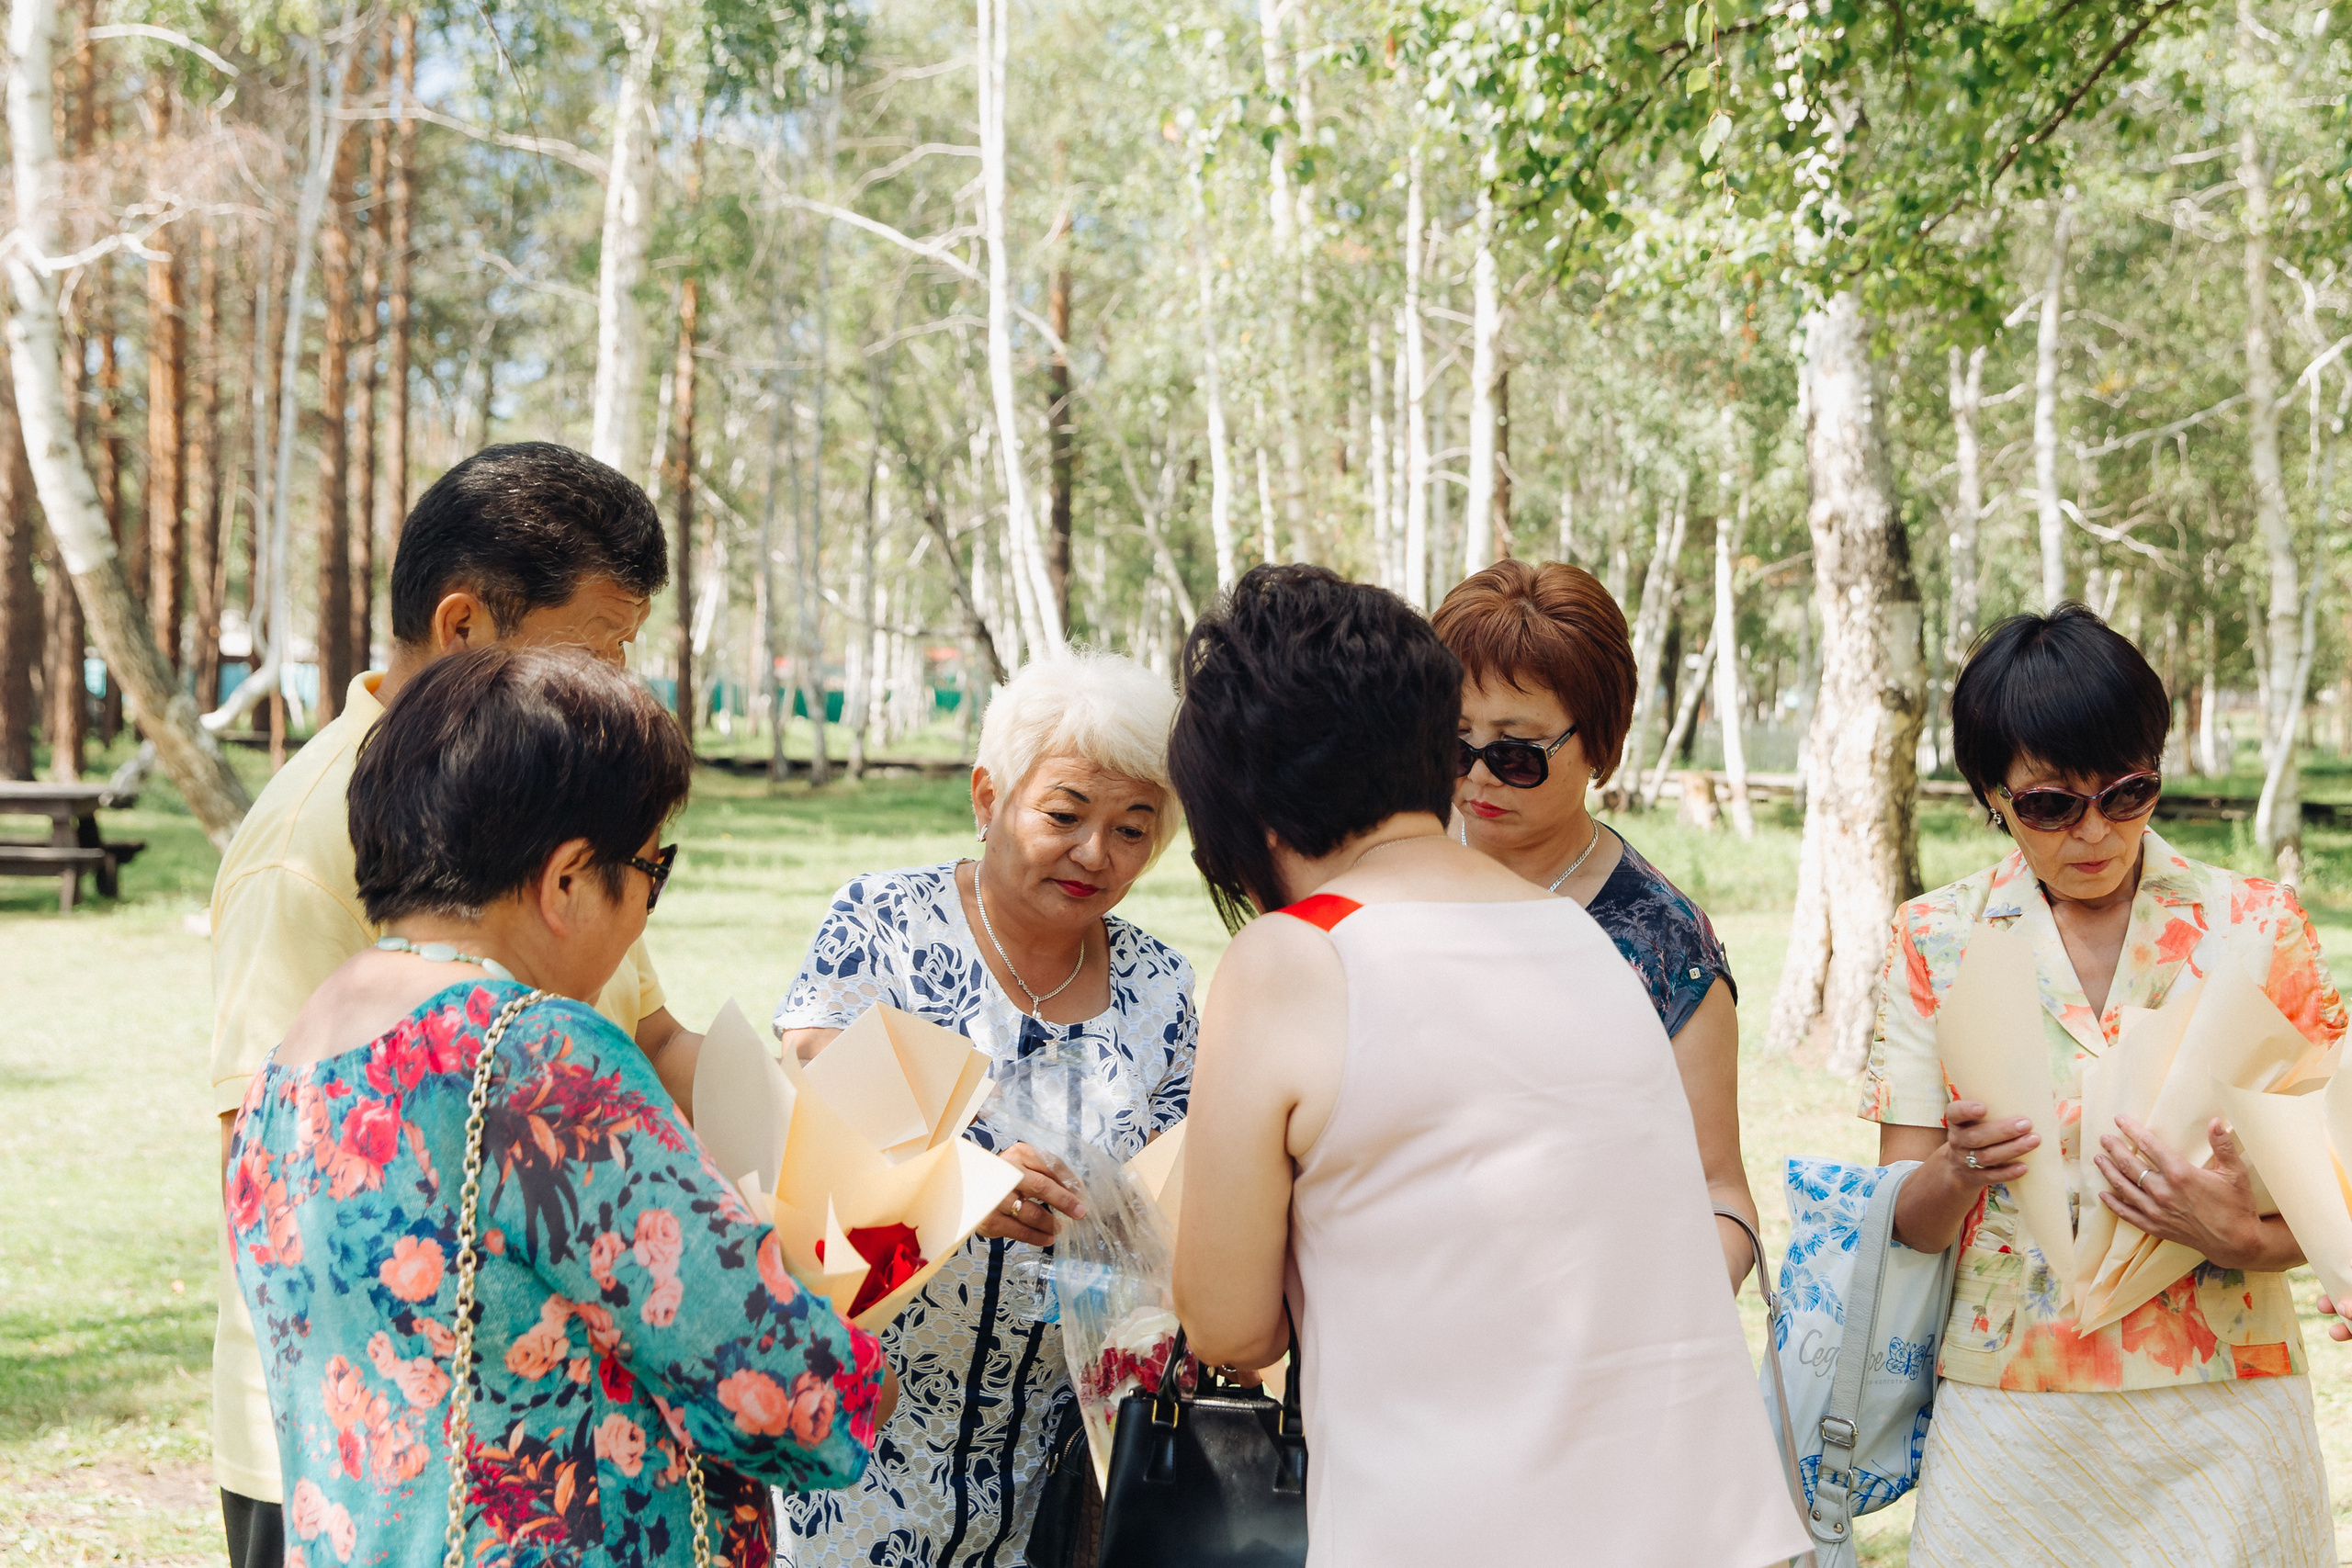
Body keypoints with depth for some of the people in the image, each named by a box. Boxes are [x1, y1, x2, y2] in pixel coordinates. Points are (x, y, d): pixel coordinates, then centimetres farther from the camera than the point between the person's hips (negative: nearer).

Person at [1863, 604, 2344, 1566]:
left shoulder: (2255, 929, 0)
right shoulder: (1937, 941, 1)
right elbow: (1908, 1223, -1)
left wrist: (2243, 1239, -20)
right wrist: (1957, 1173, -23)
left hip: (2217, 1417, 0)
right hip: (2008, 1422, 0)